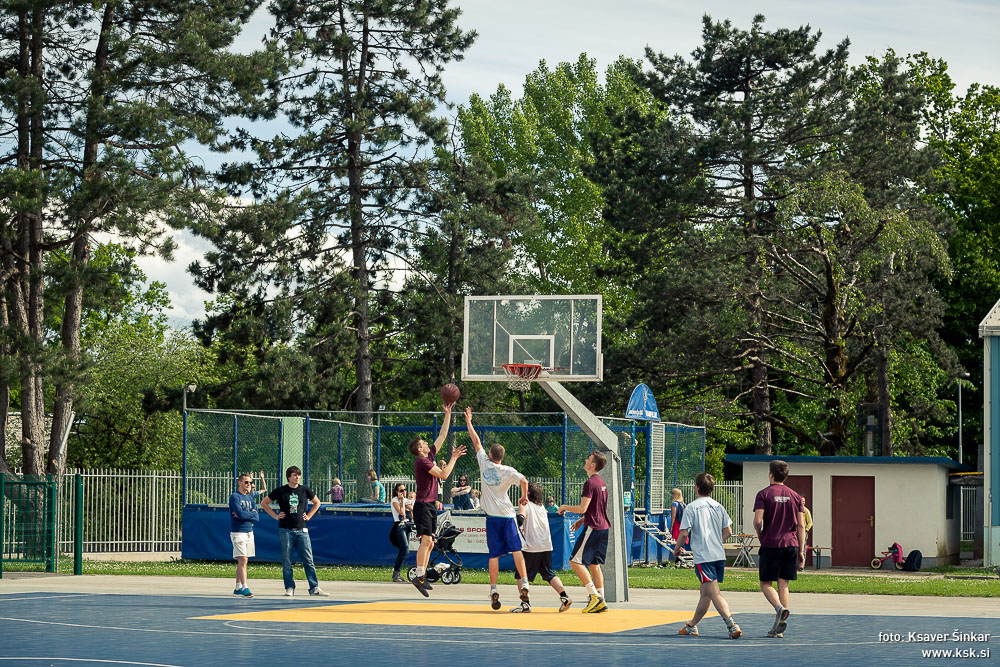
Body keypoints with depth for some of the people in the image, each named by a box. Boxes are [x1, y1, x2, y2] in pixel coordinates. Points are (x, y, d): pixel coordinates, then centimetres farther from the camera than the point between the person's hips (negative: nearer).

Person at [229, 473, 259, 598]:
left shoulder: (250, 498, 14)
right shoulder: (234, 497, -6)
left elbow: (257, 518, 5)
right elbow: (240, 513, -19)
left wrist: (243, 515, -10)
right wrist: (251, 514, -3)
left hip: (249, 532, 7)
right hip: (238, 532, -7)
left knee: (242, 561, 9)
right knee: (242, 560, -12)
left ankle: (238, 587, 15)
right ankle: (245, 588, -15)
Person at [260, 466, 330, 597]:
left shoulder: (305, 490, 7)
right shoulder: (281, 491, 1)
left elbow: (317, 502, 24)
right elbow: (264, 503, 10)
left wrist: (309, 516, 12)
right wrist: (275, 516, 3)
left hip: (301, 530, 1)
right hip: (285, 530, -1)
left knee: (308, 559, -2)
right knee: (286, 561, 1)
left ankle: (314, 588, 0)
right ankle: (289, 588, 9)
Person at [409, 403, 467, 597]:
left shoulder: (429, 456, 14)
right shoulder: (421, 461, -12)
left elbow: (442, 435, 19)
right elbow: (443, 474, -17)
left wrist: (448, 415, 18)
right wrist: (454, 458, -8)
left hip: (430, 505, 9)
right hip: (423, 505, -9)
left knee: (429, 543, 7)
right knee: (426, 540, -15)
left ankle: (422, 576, 8)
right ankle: (420, 576, -18)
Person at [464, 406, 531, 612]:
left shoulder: (484, 464, 1)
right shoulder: (508, 471, -3)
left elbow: (476, 441, 10)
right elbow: (524, 480, -15)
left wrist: (468, 422, 19)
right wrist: (524, 496, 4)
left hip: (492, 516, 1)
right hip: (508, 515, -1)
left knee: (494, 554, 2)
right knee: (516, 549, -3)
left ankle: (494, 590, -2)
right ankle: (524, 583, -14)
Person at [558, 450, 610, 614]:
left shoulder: (590, 483, -14)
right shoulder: (602, 483, 16)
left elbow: (582, 508, -18)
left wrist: (565, 507, -3)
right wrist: (582, 520, 25)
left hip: (593, 528, -9)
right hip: (603, 527, 9)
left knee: (576, 561, -7)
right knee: (594, 563, 12)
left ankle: (594, 596, -14)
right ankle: (600, 602, 9)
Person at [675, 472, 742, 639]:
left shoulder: (691, 508, -6)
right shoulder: (718, 507, 10)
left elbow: (684, 533, -11)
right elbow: (728, 532, 9)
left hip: (703, 557, -6)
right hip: (719, 555, 6)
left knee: (715, 594, -11)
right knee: (705, 591, 18)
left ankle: (732, 626, -25)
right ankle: (692, 626, 31)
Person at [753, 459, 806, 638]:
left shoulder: (764, 494, -4)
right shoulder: (795, 496, 9)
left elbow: (758, 521, -13)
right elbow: (801, 526, 6)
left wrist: (760, 536, 7)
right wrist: (801, 551, 10)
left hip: (771, 544, -4)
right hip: (791, 544, 4)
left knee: (766, 584, 5)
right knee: (783, 585, 8)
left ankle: (780, 609, -23)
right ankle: (779, 628, 5)